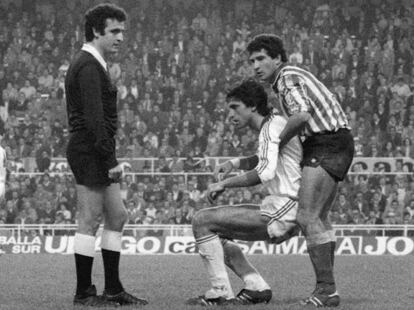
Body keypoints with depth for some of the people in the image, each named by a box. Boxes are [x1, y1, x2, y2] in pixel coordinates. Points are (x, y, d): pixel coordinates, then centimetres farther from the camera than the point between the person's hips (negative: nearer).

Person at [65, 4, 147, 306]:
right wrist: (110, 159, -22)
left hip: (96, 154, 11)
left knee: (117, 218, 11)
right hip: (91, 153, -11)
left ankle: (113, 289, 15)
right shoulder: (89, 67, -14)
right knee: (91, 222, -6)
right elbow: (94, 119, -21)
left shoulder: (92, 65, 19)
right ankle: (84, 293, 0)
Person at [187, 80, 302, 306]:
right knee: (215, 233, 19)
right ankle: (256, 288, 8)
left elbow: (265, 172, -27)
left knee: (202, 221, -9)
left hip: (281, 211, -10)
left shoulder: (272, 126, -12)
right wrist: (233, 163, 23)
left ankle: (220, 293, -10)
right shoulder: (271, 125, 18)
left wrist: (224, 184, -18)